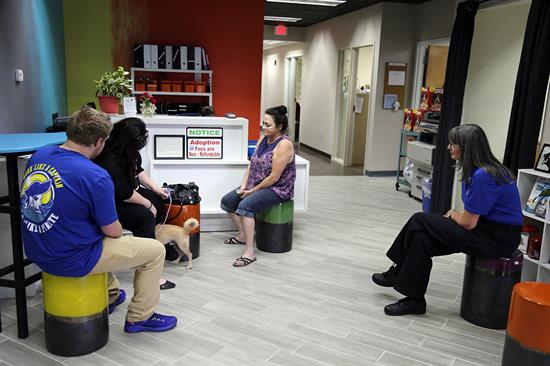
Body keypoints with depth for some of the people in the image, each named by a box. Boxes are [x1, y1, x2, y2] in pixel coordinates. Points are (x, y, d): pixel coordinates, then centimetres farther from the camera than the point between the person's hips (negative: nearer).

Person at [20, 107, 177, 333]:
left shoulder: (38, 155, -2)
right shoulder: (95, 177, -25)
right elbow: (113, 232, -15)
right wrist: (113, 228, 9)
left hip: (37, 252, 8)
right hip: (71, 261, -8)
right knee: (155, 250, 4)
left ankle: (110, 296, 45)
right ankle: (139, 318, 17)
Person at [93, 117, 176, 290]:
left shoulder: (126, 152, -6)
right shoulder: (109, 162, -33)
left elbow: (138, 170, 12)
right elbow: (125, 195, -27)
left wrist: (155, 188, 5)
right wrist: (148, 204, -14)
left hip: (126, 191, 10)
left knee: (158, 201, 5)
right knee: (145, 216, -25)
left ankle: (164, 246, 18)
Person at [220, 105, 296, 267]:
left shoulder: (284, 145, -20)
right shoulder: (263, 138, 6)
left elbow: (274, 177, -23)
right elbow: (252, 164, 7)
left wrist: (253, 191, -16)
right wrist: (244, 185, -5)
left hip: (277, 189, -9)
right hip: (256, 185, 9)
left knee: (245, 206, -31)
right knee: (226, 201, 5)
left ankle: (249, 252, -25)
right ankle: (243, 235, 21)